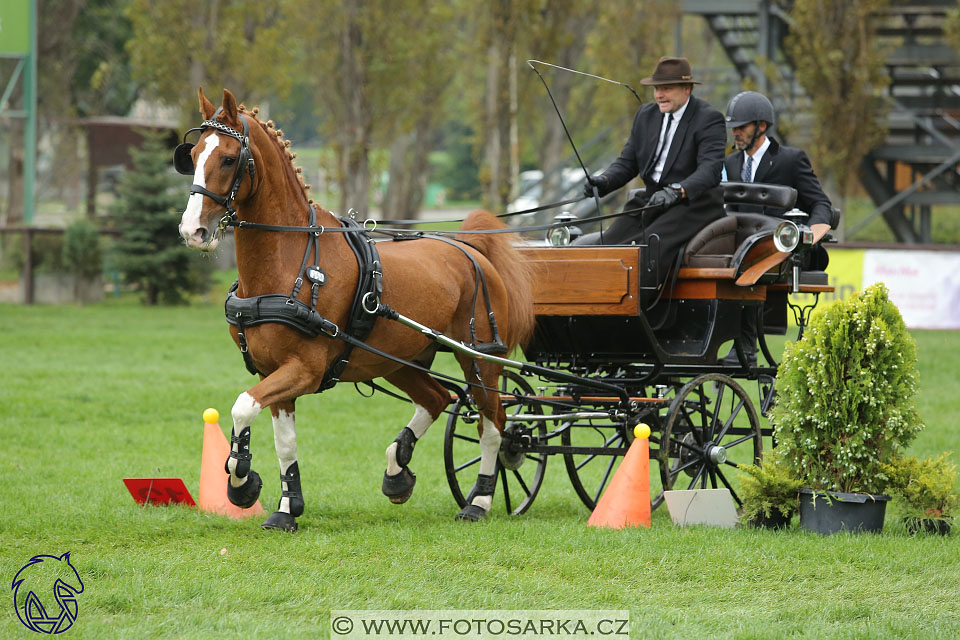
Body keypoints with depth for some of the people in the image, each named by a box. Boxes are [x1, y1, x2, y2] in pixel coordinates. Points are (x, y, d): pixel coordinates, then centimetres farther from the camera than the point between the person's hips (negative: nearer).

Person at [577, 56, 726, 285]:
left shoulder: (709, 119, -7)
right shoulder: (646, 115, 15)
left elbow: (710, 170, -21)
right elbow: (627, 162, 16)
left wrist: (676, 192, -38)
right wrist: (603, 181, -7)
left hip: (693, 201, -7)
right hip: (651, 201, 7)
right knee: (609, 244, -16)